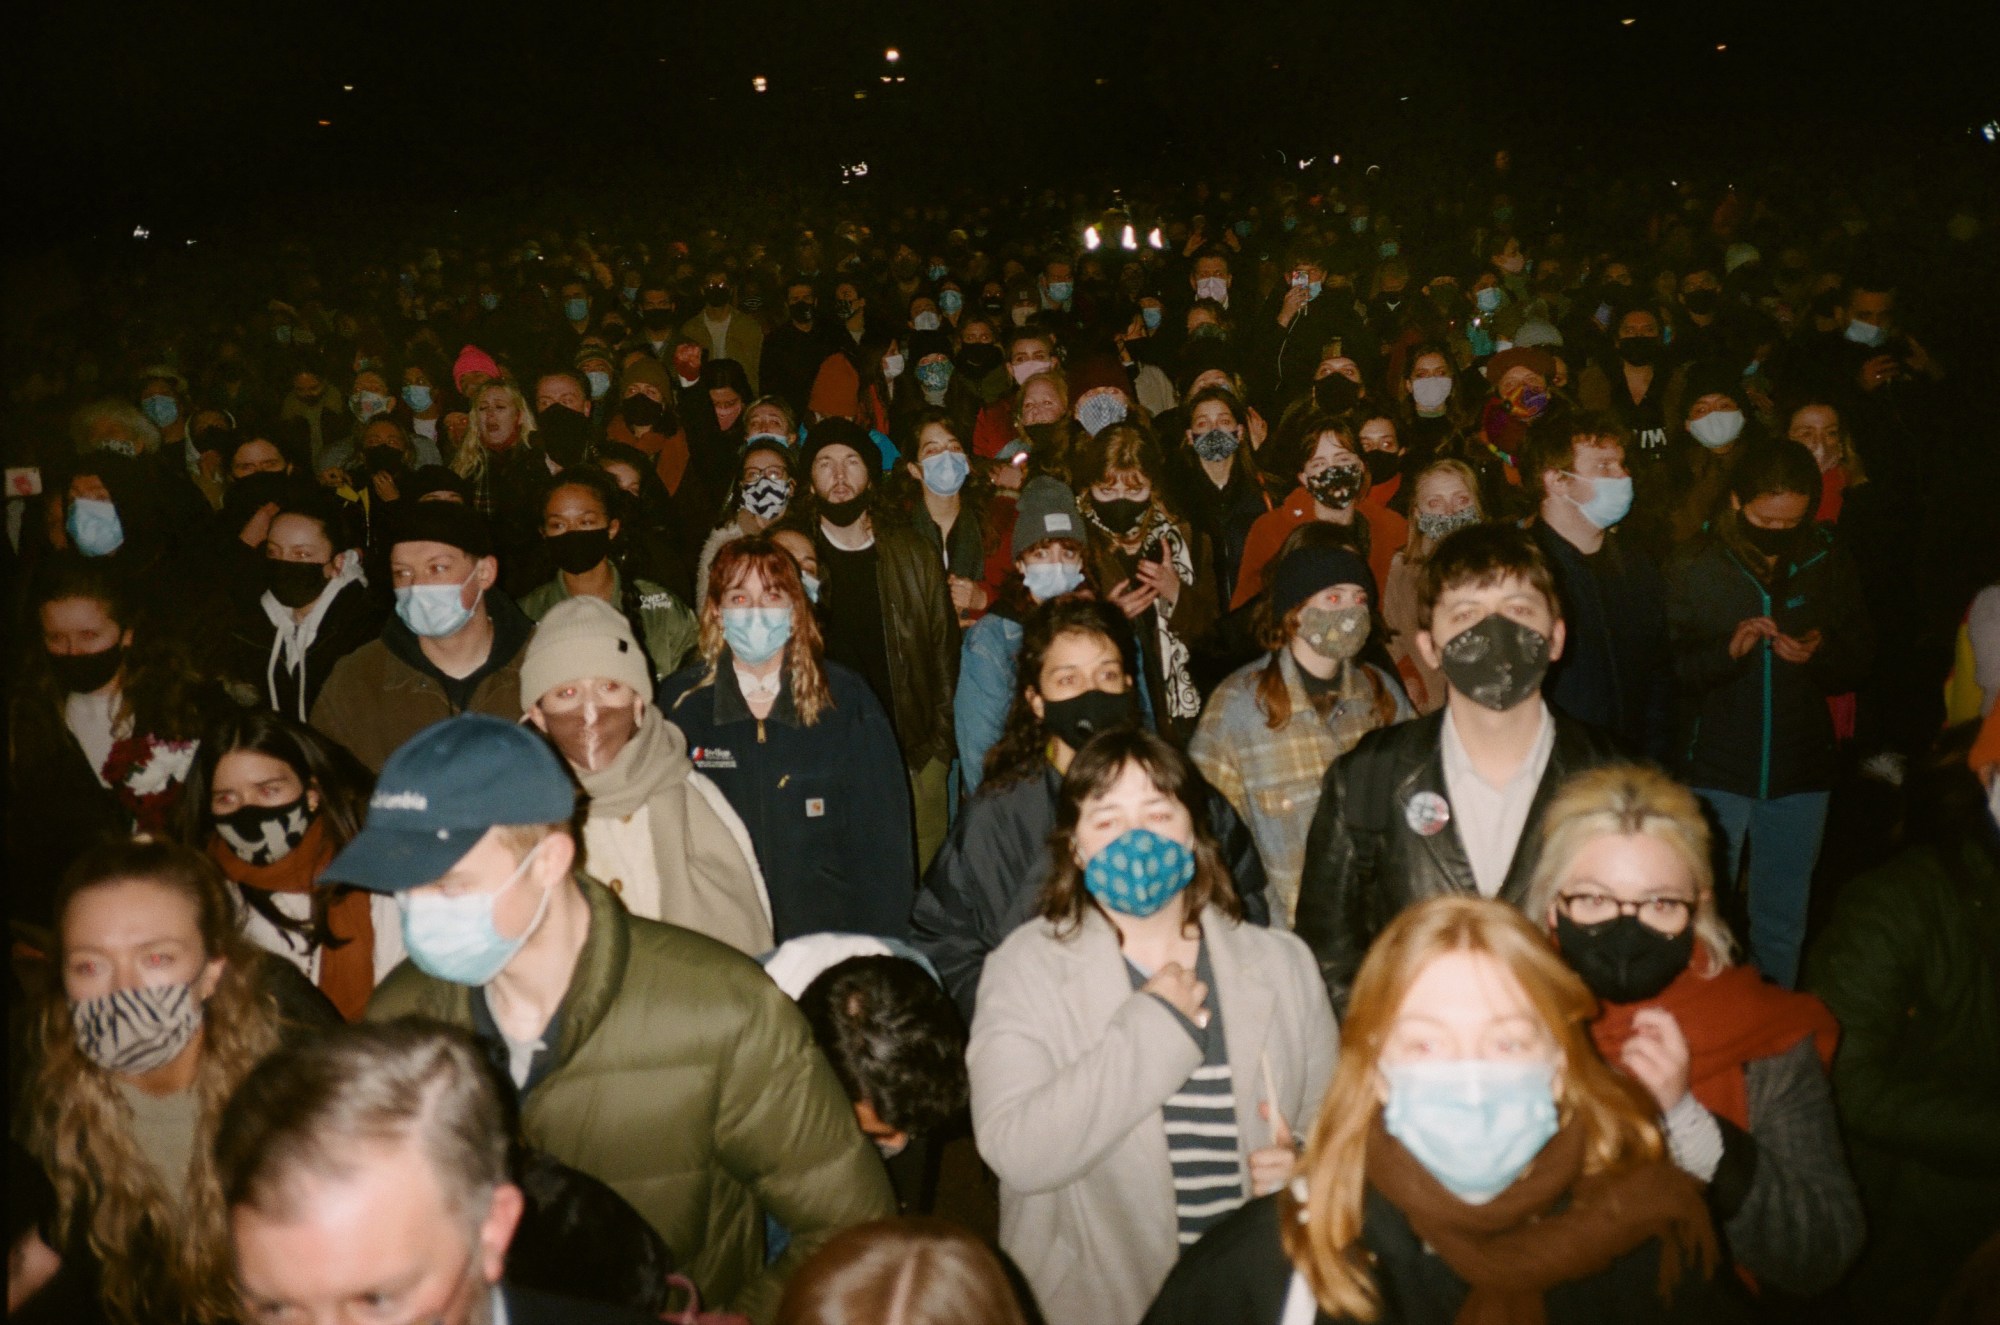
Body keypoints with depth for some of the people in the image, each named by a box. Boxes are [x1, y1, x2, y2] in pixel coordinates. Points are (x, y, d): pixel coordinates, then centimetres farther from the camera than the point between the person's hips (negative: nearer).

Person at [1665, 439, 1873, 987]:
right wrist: (1727, 650, -25)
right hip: (1714, 771, -2)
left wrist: (1820, 654, -12)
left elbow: (1858, 659, 9)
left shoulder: (1829, 565, 4)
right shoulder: (1692, 567, -4)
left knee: (1783, 921, 13)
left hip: (1799, 773, 3)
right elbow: (1665, 668, -9)